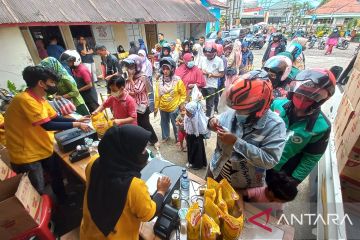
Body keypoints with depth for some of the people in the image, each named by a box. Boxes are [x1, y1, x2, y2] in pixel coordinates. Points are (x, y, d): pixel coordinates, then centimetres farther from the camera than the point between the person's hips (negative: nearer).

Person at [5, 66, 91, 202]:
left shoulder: (40, 99, 5)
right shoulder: (25, 100, -26)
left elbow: (56, 118, 6)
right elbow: (47, 125, -29)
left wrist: (77, 120, -5)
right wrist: (75, 125, -24)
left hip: (44, 148, 9)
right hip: (27, 155, -9)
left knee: (57, 176, 23)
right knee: (39, 192, 7)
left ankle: (64, 202, 45)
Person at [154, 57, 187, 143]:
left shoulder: (177, 81, -14)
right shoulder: (160, 81, -3)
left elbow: (183, 94, -7)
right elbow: (157, 95, 2)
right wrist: (156, 107, 6)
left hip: (174, 108, -4)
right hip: (163, 107, 4)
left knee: (175, 124, 9)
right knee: (164, 123, 21)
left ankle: (178, 138, 31)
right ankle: (165, 136, 43)